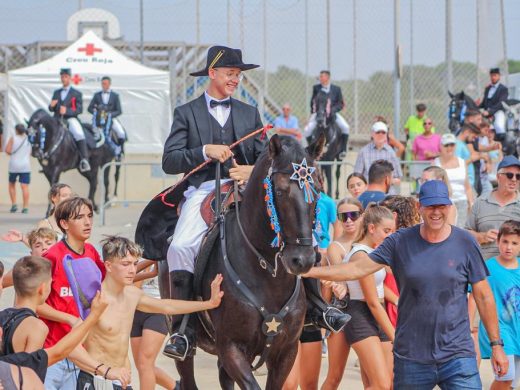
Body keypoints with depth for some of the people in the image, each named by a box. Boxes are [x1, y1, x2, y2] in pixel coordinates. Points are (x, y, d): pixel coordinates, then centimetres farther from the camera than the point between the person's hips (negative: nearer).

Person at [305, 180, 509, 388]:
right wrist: (307, 272, -8)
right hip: (410, 356, 1)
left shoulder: (465, 243, 0)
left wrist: (496, 344, 4)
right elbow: (359, 268, 0)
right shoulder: (400, 242, 2)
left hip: (457, 356, -1)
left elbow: (483, 296, 5)